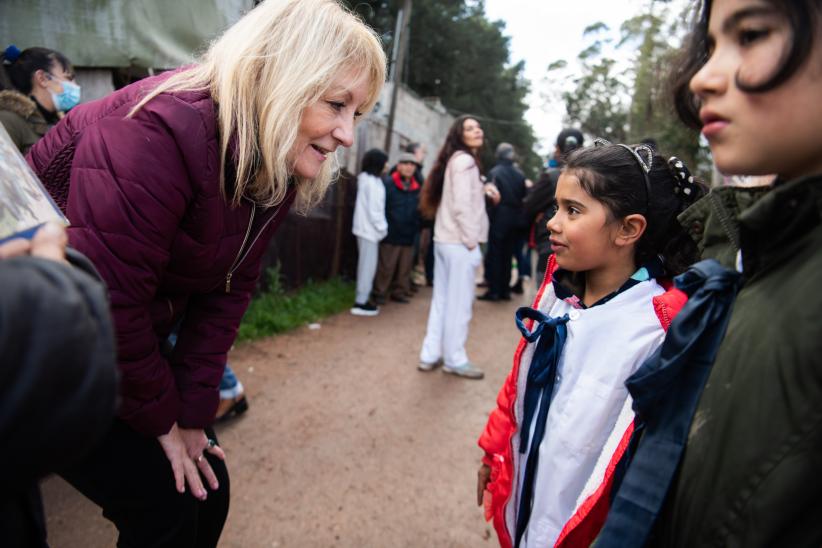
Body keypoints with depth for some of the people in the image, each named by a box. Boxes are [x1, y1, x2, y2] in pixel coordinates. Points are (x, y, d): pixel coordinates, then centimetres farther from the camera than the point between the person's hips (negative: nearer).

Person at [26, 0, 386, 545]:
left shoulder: (276, 168, -7)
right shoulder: (153, 134, -32)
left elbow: (227, 291, -4)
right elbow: (105, 304, -29)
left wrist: (192, 411, -6)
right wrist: (162, 419, -15)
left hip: (128, 344, 7)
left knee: (207, 489, 8)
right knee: (163, 503, -7)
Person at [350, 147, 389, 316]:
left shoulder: (366, 179, 14)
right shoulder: (372, 182, -16)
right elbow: (374, 210, -19)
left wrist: (380, 227, 13)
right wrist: (382, 228, -10)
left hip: (365, 228, 10)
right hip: (369, 229, -10)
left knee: (365, 264, 14)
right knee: (368, 265, -5)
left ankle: (362, 298, 20)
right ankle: (361, 302, 0)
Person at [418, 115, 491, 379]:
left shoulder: (456, 160, 19)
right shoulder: (465, 160, -10)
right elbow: (462, 205, -18)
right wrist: (472, 241, -15)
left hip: (445, 239, 10)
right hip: (459, 242, -10)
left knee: (442, 300, 12)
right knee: (459, 303, -1)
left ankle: (431, 354, 19)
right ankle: (455, 359, 9)